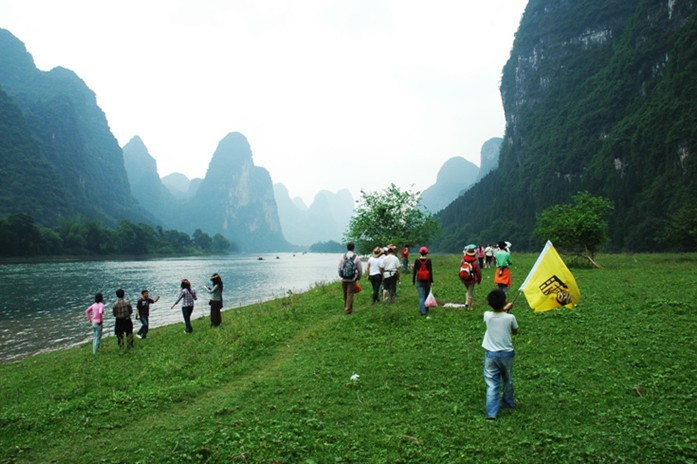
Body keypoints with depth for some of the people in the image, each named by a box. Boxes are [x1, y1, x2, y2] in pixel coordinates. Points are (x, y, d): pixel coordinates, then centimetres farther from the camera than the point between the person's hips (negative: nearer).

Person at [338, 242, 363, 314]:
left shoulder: (343, 257, -1)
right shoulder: (356, 257, -6)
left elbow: (339, 268, 3)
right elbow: (360, 269, 0)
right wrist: (358, 277, 16)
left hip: (344, 279, 2)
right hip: (352, 279, -2)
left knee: (345, 294, 15)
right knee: (350, 294, 1)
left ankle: (346, 308, 28)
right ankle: (348, 309, -1)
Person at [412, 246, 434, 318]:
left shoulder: (417, 260, -4)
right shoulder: (428, 260, -5)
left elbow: (414, 271, -2)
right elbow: (431, 271, -4)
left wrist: (413, 281, 6)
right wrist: (431, 281, 1)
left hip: (419, 281, -1)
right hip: (427, 280, 1)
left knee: (421, 297, -2)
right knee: (426, 295, 16)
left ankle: (423, 312, -13)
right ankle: (425, 310, 27)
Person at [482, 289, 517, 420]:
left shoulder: (487, 316, -10)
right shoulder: (510, 317, -14)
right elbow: (515, 332, 7)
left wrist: (504, 310, 24)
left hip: (491, 354, 0)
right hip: (506, 353, 1)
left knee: (492, 383, 1)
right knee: (507, 380, 23)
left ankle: (491, 413, -7)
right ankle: (509, 403, 42)